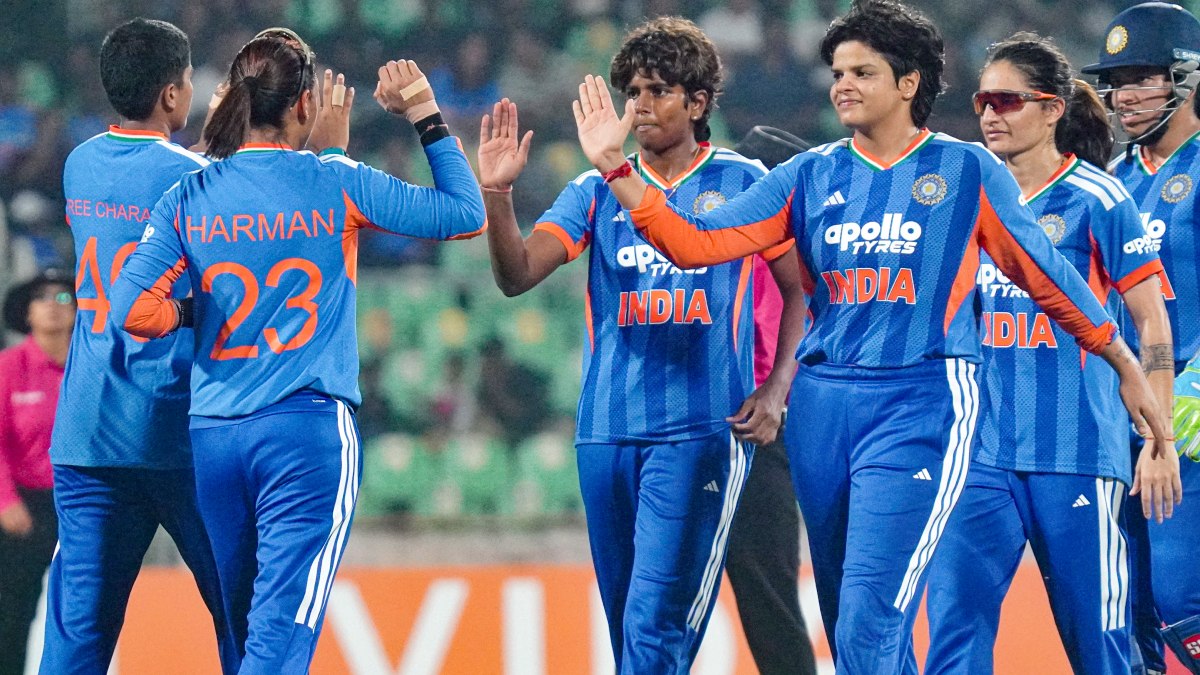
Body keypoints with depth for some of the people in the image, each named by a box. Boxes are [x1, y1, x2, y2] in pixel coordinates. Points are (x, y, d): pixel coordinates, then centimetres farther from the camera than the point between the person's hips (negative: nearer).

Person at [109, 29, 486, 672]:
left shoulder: (188, 198, 4)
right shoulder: (335, 184, -3)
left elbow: (132, 310, -5)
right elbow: (465, 213, 5)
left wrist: (192, 316, 14)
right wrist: (427, 117, 12)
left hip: (213, 436, 4)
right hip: (309, 430, -4)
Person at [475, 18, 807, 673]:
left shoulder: (743, 183, 2)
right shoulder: (598, 191, 9)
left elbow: (801, 288, 8)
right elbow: (516, 274, -2)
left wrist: (777, 389, -3)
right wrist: (497, 194, -18)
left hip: (702, 431, -4)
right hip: (607, 433, 4)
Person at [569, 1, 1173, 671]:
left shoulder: (968, 171, 2)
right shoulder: (811, 176, 11)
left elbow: (1045, 273, 8)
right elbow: (697, 242, 4)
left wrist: (1127, 367, 12)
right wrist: (617, 168, -6)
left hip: (920, 407, -5)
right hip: (823, 407, 5)